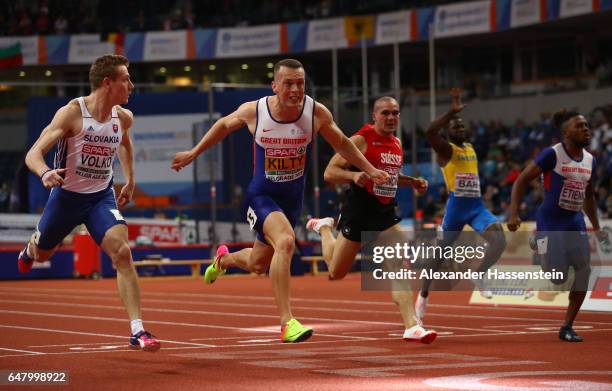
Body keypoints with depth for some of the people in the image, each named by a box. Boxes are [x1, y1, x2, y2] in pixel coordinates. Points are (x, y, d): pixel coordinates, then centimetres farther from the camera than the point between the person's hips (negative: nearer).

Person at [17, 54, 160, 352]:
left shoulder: (123, 117, -5)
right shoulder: (72, 113, -22)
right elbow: (33, 154, -26)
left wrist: (130, 181, 20)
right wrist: (45, 173, -47)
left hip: (102, 197, 2)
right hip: (66, 196, -2)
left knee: (122, 252, -21)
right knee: (42, 254, 21)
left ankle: (137, 332, -22)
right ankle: (30, 248, 63)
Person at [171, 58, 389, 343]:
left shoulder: (317, 113, -14)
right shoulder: (253, 111, -16)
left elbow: (341, 144, 5)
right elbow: (224, 125, 6)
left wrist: (370, 170, 7)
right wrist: (193, 153, 14)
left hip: (292, 199, 4)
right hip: (261, 195, -4)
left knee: (258, 264, 18)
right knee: (285, 241, -32)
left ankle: (224, 258, 56)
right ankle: (287, 324, -29)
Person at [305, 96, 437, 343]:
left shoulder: (397, 144, 11)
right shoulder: (361, 140, -11)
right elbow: (330, 173, -13)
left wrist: (412, 182, 12)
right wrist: (354, 175, -31)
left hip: (386, 213, 5)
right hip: (358, 211, -5)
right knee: (336, 272, 11)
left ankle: (411, 326, -19)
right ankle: (324, 228, 43)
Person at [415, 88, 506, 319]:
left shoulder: (471, 149, 16)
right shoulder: (446, 150, -6)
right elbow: (430, 132, -27)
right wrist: (452, 112, -27)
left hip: (477, 206, 5)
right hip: (456, 207, -5)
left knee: (499, 241, -21)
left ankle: (479, 276, 1)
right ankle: (423, 295, 25)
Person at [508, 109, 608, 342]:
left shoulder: (590, 160, 8)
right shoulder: (552, 154, -13)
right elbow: (522, 180, -10)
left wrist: (597, 227, 19)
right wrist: (514, 214, -19)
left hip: (575, 222, 6)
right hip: (550, 221, -6)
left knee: (584, 270, -7)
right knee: (558, 278, -13)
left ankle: (567, 328, 4)